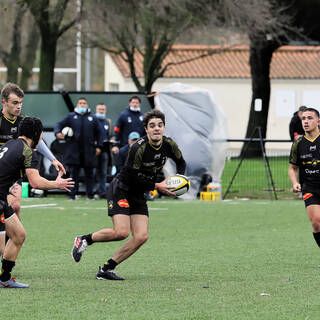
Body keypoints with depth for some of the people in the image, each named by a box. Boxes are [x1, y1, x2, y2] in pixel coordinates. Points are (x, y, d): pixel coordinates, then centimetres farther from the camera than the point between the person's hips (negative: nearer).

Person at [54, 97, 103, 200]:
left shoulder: (93, 118, 9)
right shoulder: (71, 116, 8)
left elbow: (98, 133, 11)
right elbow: (60, 124, 7)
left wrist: (98, 146, 3)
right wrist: (57, 132, -14)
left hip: (89, 151, 1)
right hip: (74, 151, -1)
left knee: (89, 173, 6)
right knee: (74, 173, 0)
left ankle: (90, 194, 12)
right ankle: (72, 194, 3)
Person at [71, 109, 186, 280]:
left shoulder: (169, 145, -4)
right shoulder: (138, 148, -25)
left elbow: (181, 163, 15)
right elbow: (132, 177, -21)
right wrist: (157, 186, -19)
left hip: (138, 195, 7)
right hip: (120, 189, -7)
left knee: (141, 237, -8)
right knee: (121, 232, -22)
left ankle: (106, 269, -1)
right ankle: (85, 239, 3)